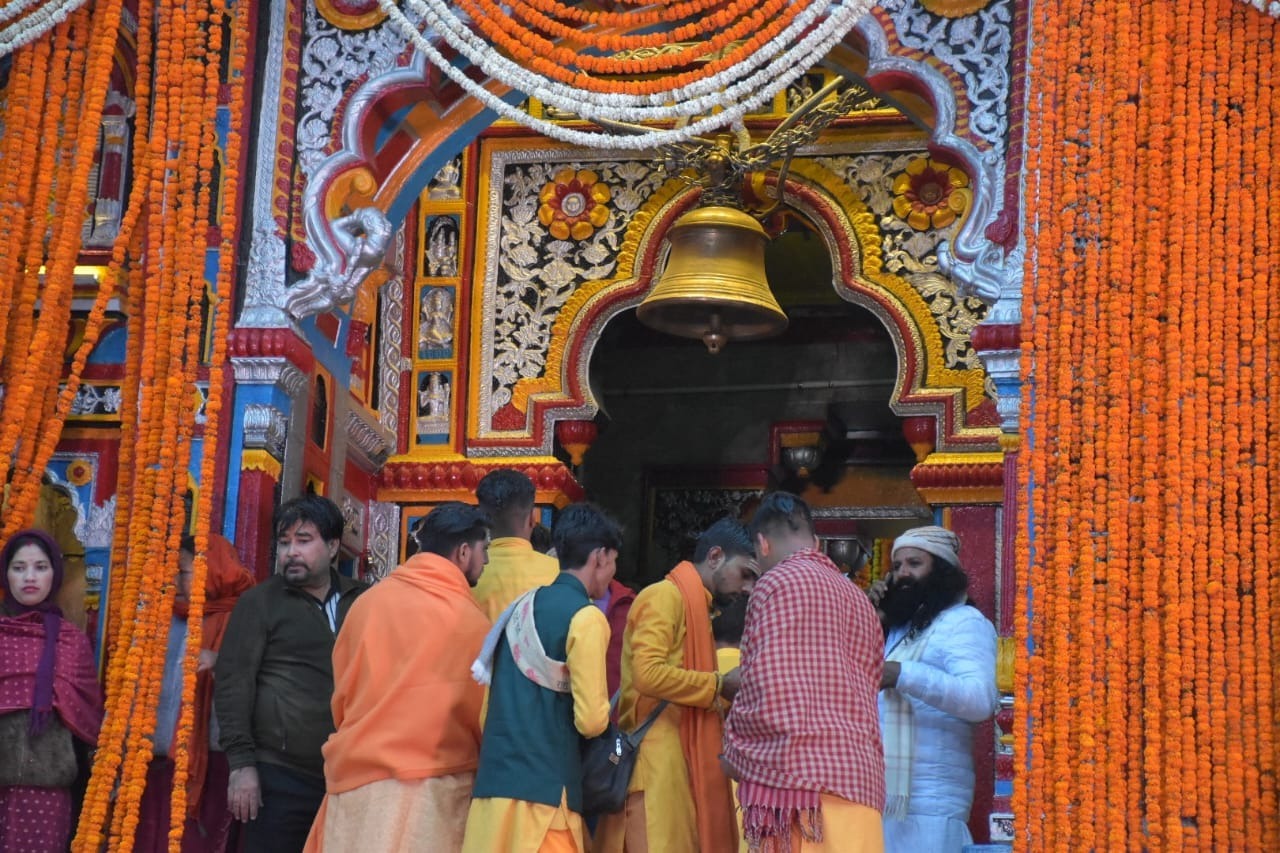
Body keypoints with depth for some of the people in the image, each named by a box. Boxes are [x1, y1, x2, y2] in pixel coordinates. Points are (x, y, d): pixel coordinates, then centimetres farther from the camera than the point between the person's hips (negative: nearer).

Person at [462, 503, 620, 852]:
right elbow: (591, 719, -11)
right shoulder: (585, 616, -8)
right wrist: (607, 712, 9)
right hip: (544, 787, -7)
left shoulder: (523, 606, 14)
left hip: (493, 781, 7)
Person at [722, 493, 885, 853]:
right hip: (860, 781, 8)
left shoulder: (778, 583, -2)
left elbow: (765, 690, -11)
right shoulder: (859, 599, 21)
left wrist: (735, 750, 4)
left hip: (799, 776, -8)